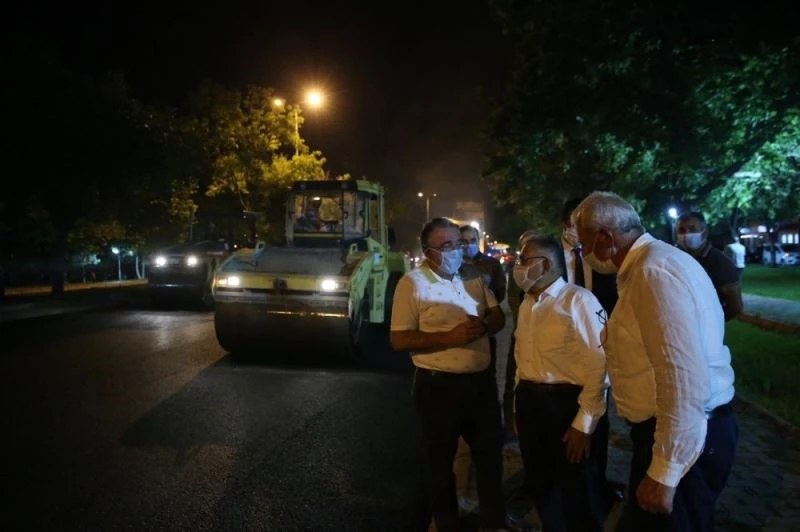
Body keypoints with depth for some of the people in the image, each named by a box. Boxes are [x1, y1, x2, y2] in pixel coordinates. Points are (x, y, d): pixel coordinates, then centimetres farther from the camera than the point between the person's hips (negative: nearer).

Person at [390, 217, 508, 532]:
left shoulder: (473, 276, 6)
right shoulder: (412, 283, -13)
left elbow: (498, 317, 11)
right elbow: (399, 340, -16)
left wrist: (485, 325, -13)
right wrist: (450, 337, -24)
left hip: (481, 380, 6)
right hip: (438, 385, -5)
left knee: (491, 453, 18)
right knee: (441, 461, 13)